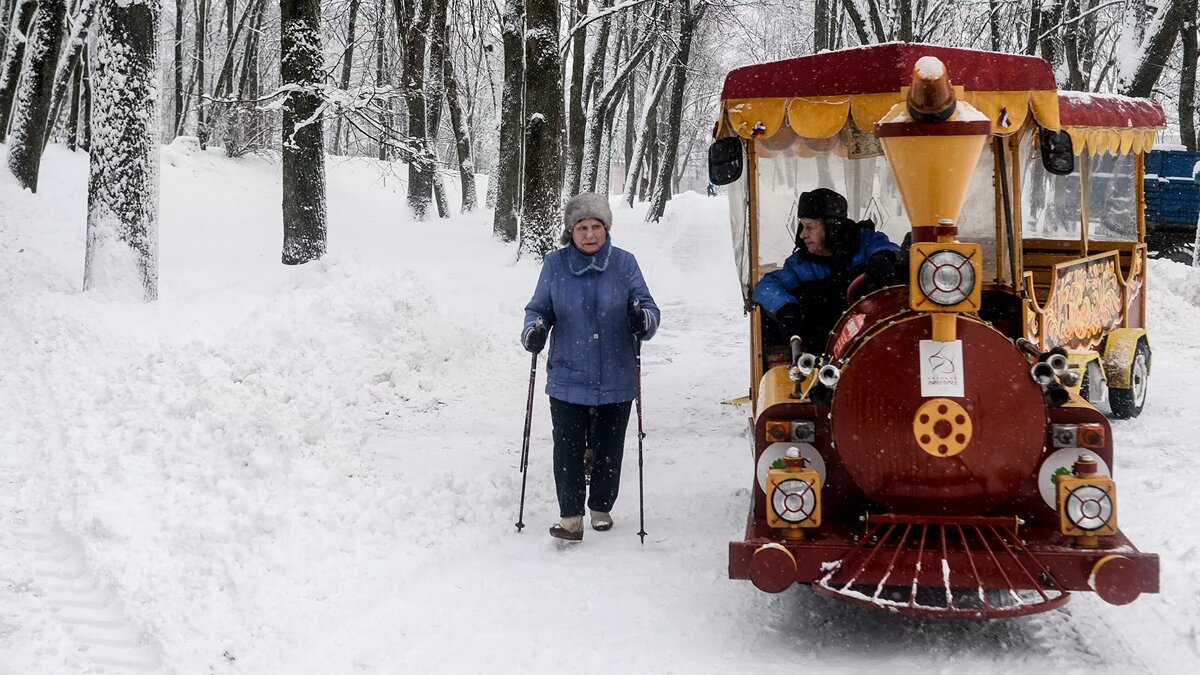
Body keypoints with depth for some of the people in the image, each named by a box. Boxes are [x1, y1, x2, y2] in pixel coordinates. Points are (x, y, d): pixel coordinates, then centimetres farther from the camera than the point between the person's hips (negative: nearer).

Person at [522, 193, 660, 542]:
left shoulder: (624, 263, -2)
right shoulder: (555, 264, -1)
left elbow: (648, 308, 1)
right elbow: (538, 309, 8)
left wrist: (643, 319, -23)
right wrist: (533, 331, -14)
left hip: (615, 381, 0)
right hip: (567, 379, 0)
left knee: (608, 450, 11)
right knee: (568, 450, -4)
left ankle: (601, 508, 29)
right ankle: (571, 517, 5)